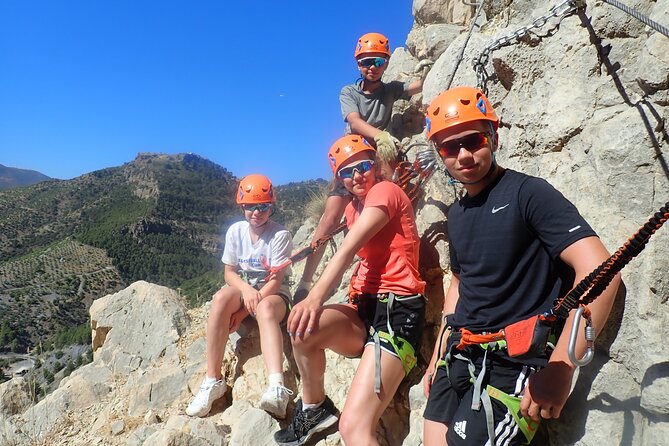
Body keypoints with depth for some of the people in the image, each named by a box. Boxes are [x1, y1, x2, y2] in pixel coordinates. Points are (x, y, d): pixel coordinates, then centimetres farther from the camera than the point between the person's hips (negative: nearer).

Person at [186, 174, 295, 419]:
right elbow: (229, 273, 0)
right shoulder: (236, 231, -2)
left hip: (273, 292, -3)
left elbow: (276, 279, -17)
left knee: (265, 309, -40)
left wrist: (246, 310, -21)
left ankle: (277, 389, -54)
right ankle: (213, 380, -25)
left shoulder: (280, 234, -14)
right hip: (242, 286, 4)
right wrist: (246, 290, -23)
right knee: (221, 298, -32)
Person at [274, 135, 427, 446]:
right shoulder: (353, 208, 23)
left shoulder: (385, 190, -4)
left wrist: (316, 297, -28)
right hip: (365, 307, 7)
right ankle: (313, 408, 3)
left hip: (398, 310, -7)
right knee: (302, 328, -22)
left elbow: (349, 249, -19)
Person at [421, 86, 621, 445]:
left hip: (516, 359, -6)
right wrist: (437, 357, 18)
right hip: (460, 355, 6)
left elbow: (599, 272, -20)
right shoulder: (456, 214, 10)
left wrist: (559, 368, -22)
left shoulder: (527, 193, -11)